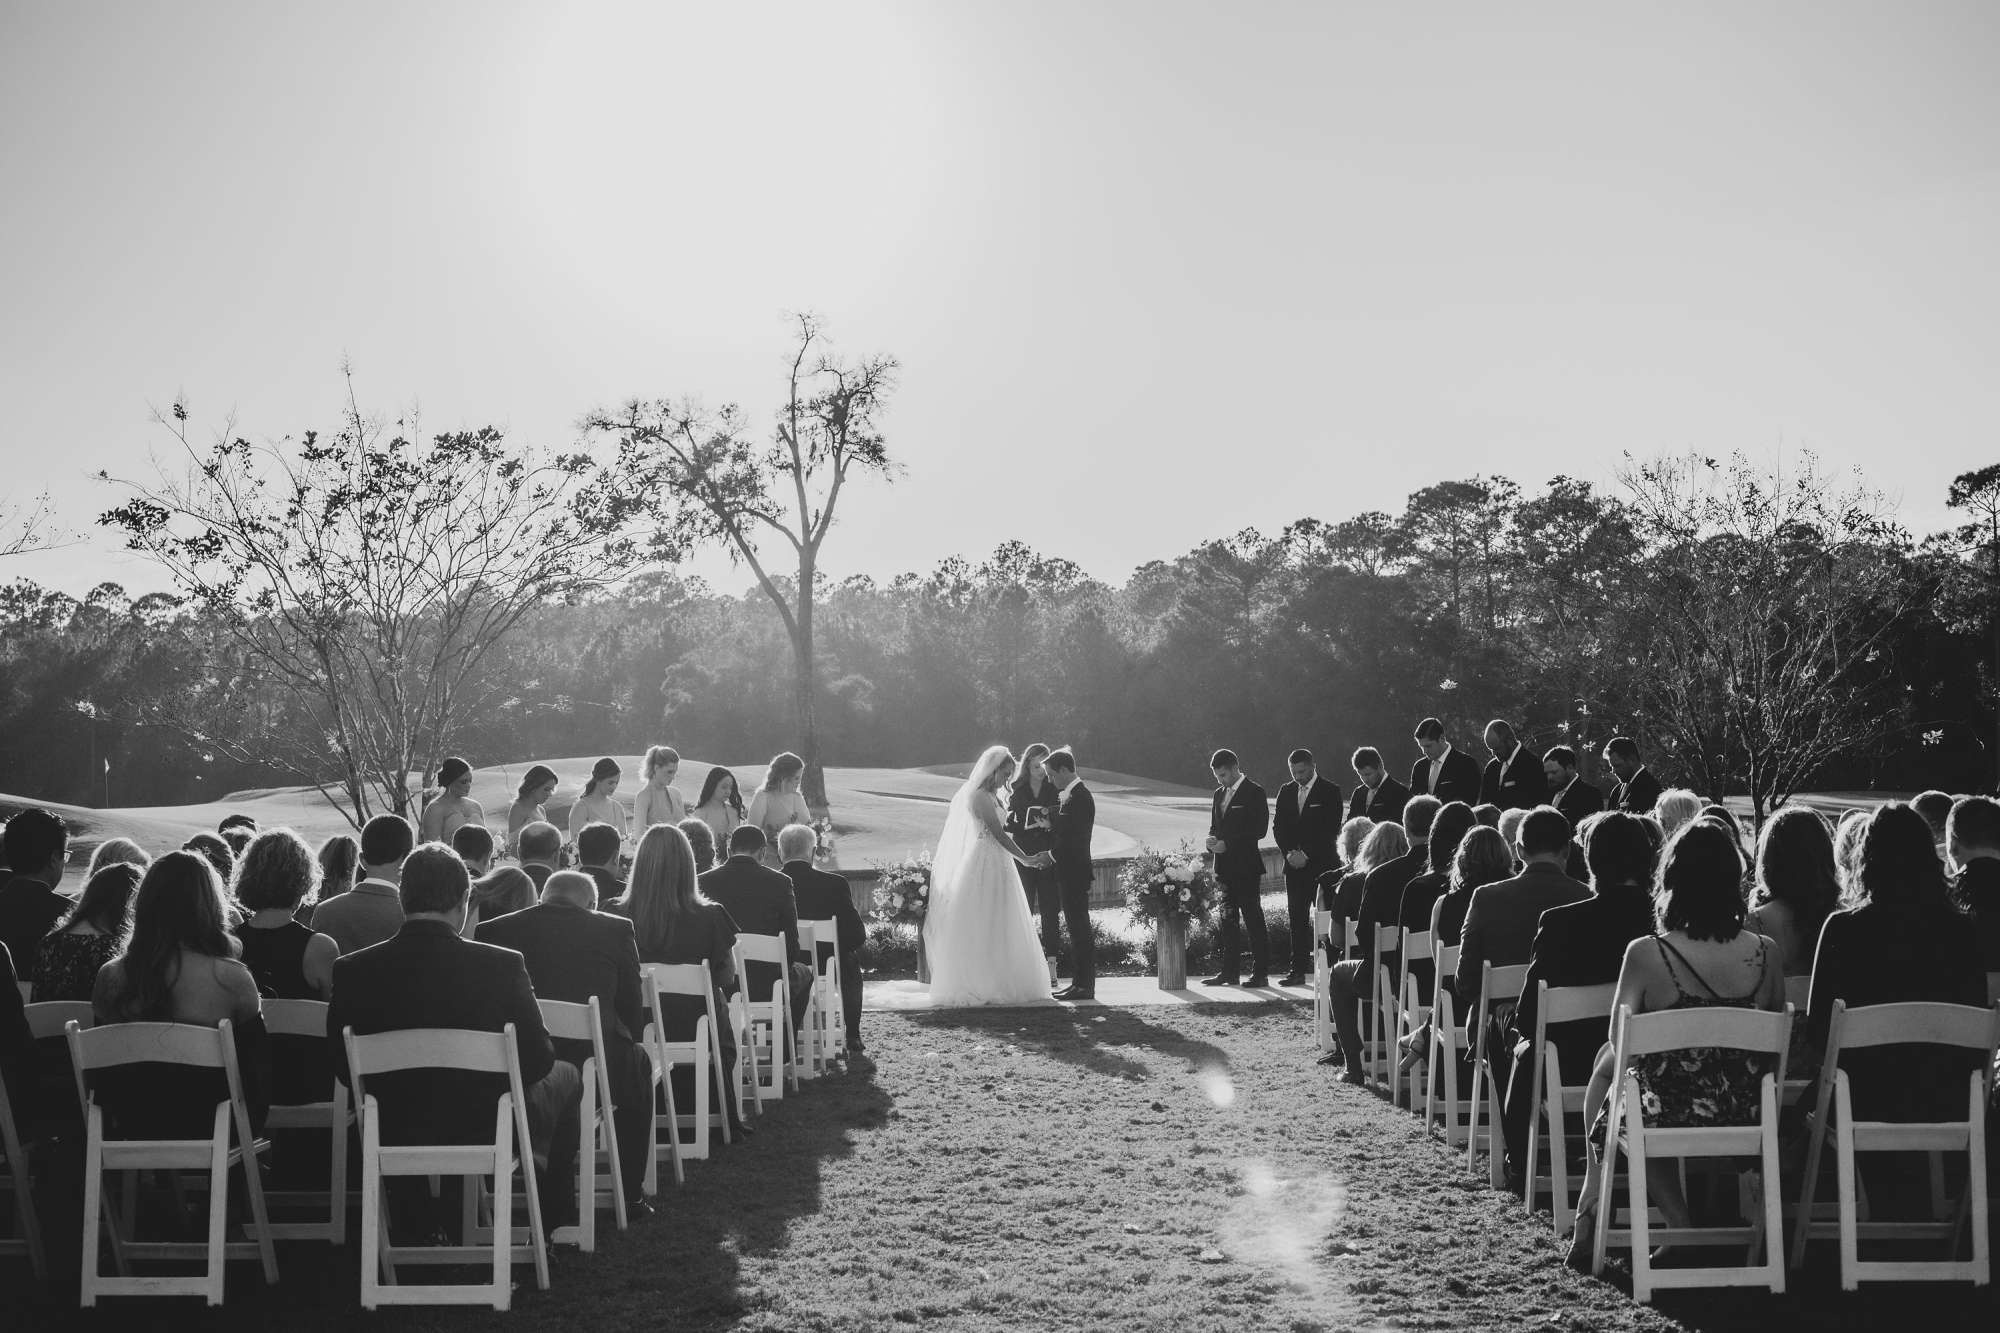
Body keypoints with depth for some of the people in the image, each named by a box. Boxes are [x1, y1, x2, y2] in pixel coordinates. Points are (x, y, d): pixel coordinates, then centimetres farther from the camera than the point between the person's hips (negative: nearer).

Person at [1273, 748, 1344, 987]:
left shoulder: (1329, 792, -2)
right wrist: (1289, 853, -5)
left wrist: (1307, 855, -11)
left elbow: (1331, 830, -7)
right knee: (1297, 918, 1)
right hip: (1294, 864, 4)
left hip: (1322, 863, -4)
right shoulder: (1286, 792, 13)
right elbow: (1278, 827, 11)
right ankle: (1298, 970, 2)